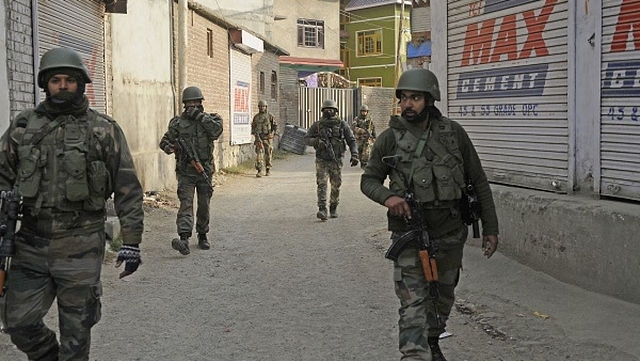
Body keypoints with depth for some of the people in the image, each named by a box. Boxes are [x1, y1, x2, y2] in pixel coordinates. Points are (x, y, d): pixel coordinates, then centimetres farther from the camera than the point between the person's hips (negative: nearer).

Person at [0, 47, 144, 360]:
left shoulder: (104, 130, 0)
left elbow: (128, 189, -1)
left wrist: (131, 241, -5)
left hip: (80, 248, -3)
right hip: (31, 244, 3)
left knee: (76, 330, 5)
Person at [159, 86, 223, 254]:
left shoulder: (210, 118, 4)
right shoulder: (178, 122, 4)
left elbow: (216, 131, -17)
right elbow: (164, 141, 8)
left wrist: (199, 116, -16)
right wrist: (169, 147, -15)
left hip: (204, 170, 2)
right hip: (185, 172, -1)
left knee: (204, 205, 11)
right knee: (186, 203, -15)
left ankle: (202, 236, 29)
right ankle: (184, 239, -27)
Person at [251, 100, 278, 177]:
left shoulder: (270, 116, -1)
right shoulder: (256, 117, 6)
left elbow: (275, 125, 5)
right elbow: (253, 126, 20)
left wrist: (274, 134, -6)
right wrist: (254, 133, 8)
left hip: (268, 138, -1)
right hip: (259, 138, 1)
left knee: (268, 154, 7)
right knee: (259, 153, -11)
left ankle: (268, 169, 25)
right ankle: (259, 171, -17)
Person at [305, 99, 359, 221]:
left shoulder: (342, 124, 1)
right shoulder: (317, 125, 2)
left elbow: (351, 141, 3)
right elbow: (307, 139, 6)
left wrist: (354, 155, -9)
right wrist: (316, 141, -15)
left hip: (336, 161, 1)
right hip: (322, 160, 0)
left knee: (336, 186, 6)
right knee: (322, 184, -11)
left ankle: (333, 208, 22)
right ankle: (322, 210, -15)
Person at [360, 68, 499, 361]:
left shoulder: (453, 133, -4)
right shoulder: (390, 139, -7)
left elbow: (478, 181, 2)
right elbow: (368, 180, 2)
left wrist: (490, 228, 1)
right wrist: (387, 196, -21)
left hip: (450, 234, 3)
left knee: (443, 298, 20)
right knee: (413, 304, -11)